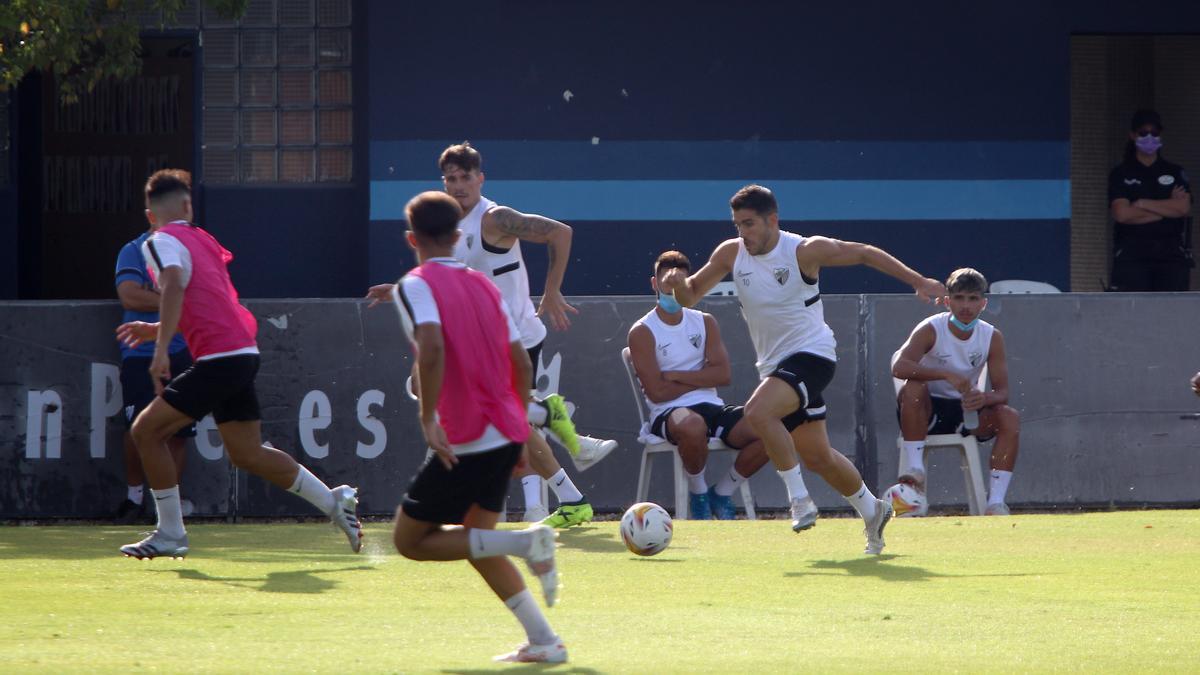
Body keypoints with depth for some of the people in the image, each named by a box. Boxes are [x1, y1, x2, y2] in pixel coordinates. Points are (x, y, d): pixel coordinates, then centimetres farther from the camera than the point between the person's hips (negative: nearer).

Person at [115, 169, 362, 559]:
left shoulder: (162, 242, -4)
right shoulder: (202, 241, 21)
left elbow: (175, 284, -25)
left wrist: (161, 349, -31)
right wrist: (156, 330, 37)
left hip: (218, 360, -8)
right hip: (244, 354, 8)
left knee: (147, 430, -3)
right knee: (247, 454, 15)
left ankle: (170, 535, -1)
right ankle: (335, 503, 17)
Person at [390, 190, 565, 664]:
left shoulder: (417, 285, -8)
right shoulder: (483, 285, 13)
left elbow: (432, 349, -26)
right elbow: (521, 363, 13)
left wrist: (428, 418, -22)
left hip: (464, 442, -8)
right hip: (506, 434, 8)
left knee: (410, 540, 4)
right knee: (475, 542, 20)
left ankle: (524, 542, -14)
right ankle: (542, 641, 10)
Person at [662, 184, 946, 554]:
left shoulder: (805, 251, -15)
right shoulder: (731, 253, -1)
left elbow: (865, 254, -5)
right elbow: (690, 296, 5)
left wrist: (918, 281, -6)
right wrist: (679, 284, -19)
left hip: (811, 354, -7)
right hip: (775, 364, 7)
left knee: (758, 411, -31)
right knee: (816, 456, 12)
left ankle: (799, 498, -22)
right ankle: (872, 512, 34)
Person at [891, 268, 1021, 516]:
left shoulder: (992, 337, -3)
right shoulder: (931, 330, -14)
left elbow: (1002, 391, -6)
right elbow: (898, 366, -33)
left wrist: (985, 399, -32)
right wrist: (947, 375, -44)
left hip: (964, 411, 3)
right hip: (926, 412, -3)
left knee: (1010, 418, -22)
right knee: (913, 387, -35)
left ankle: (996, 502, -25)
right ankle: (914, 468, -32)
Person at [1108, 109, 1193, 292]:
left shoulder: (1175, 173, 12)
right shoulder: (1121, 174, 7)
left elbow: (1184, 208, -3)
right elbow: (1122, 213, -8)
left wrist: (1143, 204, -6)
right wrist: (1167, 208, -4)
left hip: (1171, 253, 2)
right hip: (1132, 254, -2)